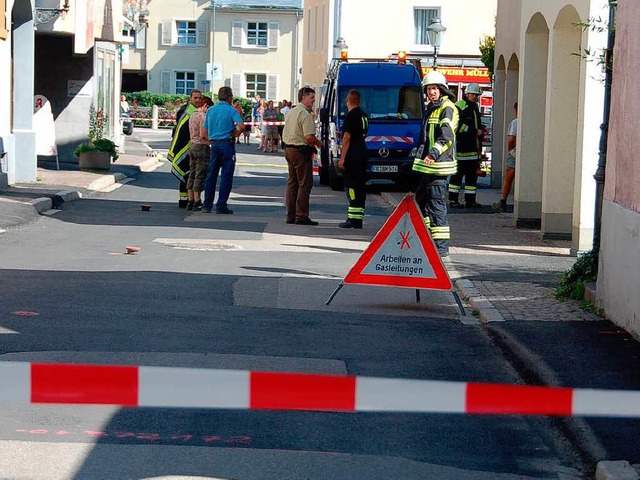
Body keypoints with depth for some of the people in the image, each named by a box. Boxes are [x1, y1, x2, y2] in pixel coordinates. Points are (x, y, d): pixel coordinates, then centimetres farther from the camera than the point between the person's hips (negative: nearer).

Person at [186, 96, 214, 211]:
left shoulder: (192, 115, 13)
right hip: (202, 147, -9)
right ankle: (197, 202, -4)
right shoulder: (202, 116, -14)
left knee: (192, 174, 11)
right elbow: (203, 135, -20)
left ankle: (190, 201, 13)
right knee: (200, 176, -5)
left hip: (193, 146, 9)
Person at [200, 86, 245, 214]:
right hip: (227, 144, -5)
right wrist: (235, 134, -3)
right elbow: (241, 126, -21)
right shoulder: (231, 111, -7)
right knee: (226, 176, 0)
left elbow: (204, 133, 9)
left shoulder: (210, 110, 9)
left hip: (214, 144, 5)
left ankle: (207, 205, 10)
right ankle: (221, 206, -2)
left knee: (211, 175, 11)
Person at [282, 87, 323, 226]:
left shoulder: (290, 112, 15)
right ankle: (301, 216, -6)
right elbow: (309, 137, -22)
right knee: (305, 184, -5)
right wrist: (319, 143, -4)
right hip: (301, 151, -10)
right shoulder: (305, 114, -15)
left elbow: (285, 134, 20)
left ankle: (291, 215, 16)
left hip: (288, 150, 10)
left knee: (292, 183, 13)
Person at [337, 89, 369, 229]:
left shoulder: (351, 116, -13)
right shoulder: (364, 115, 14)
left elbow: (347, 138, -17)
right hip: (363, 154, 9)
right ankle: (358, 217, 14)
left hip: (352, 156, -9)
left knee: (351, 185, -9)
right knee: (360, 185, 10)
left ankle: (354, 219, -13)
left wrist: (342, 158, -16)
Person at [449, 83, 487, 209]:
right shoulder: (459, 107, -9)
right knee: (457, 174, -3)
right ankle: (453, 200, 1)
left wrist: (482, 129, 10)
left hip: (473, 149, 9)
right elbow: (458, 127, -19)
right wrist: (475, 132, -18)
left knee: (472, 175, 9)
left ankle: (470, 200, 13)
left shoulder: (475, 108, 20)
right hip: (460, 146, -9)